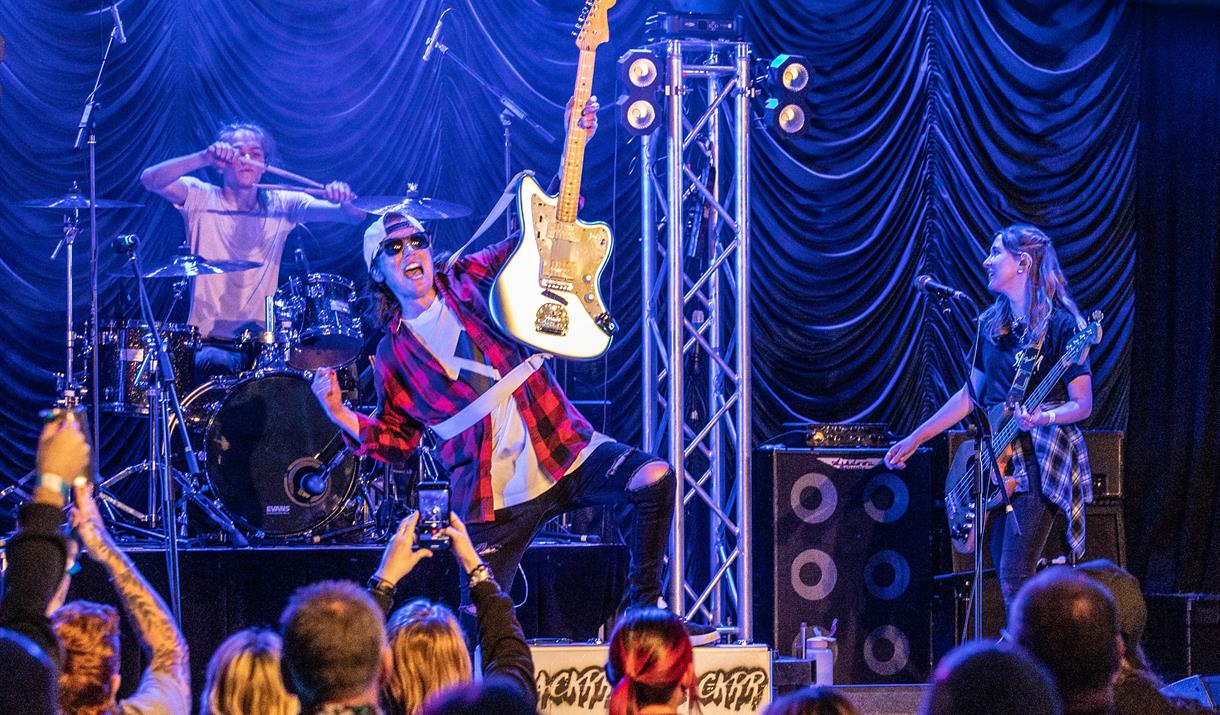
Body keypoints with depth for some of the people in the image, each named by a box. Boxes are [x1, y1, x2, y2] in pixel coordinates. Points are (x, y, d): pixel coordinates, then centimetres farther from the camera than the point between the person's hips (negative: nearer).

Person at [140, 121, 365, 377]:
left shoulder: (282, 204, 5)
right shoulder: (201, 198, 1)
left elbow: (354, 216, -4)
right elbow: (150, 179, -16)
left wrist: (342, 199, -29)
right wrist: (204, 158, -30)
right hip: (210, 341, -3)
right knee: (215, 364, -34)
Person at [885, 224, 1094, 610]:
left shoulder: (1060, 324, -8)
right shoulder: (991, 323, 13)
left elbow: (1083, 404, -9)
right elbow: (972, 393, 20)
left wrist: (1043, 418, -29)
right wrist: (914, 439, 20)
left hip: (1039, 463, -7)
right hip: (996, 461, 7)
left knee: (1014, 580, -15)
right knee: (1007, 580, 5)